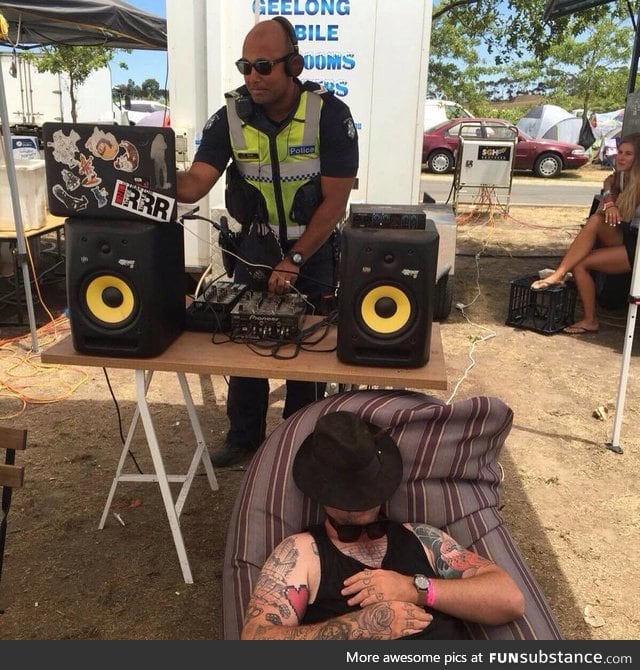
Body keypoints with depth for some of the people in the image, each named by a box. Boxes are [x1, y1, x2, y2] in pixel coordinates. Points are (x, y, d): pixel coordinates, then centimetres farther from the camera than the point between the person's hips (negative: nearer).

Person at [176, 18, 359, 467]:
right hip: (255, 245, 3)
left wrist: (294, 261, -21)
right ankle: (244, 436, 30)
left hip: (314, 248, -3)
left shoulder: (330, 115, -18)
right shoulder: (232, 116, -10)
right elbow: (195, 185, -17)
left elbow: (335, 201, -18)